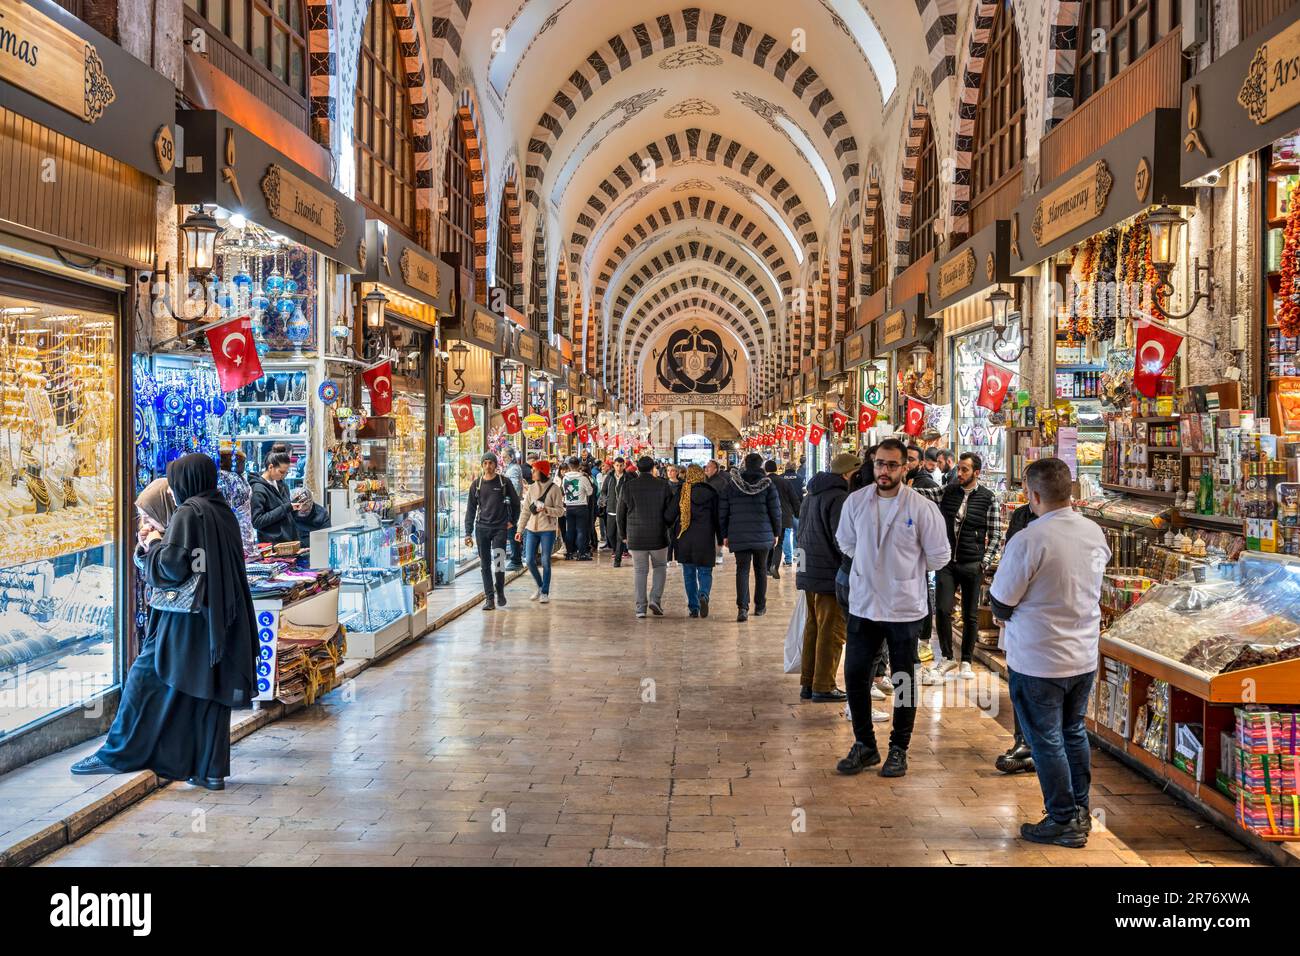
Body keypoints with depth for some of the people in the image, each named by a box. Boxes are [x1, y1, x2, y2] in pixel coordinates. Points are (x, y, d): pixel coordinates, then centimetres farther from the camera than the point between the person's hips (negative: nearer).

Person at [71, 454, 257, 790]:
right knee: (209, 689, 9)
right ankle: (212, 771, 10)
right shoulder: (223, 512, 13)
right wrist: (159, 540, 9)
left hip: (187, 620, -8)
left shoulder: (187, 513, -12)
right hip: (218, 620, 8)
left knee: (145, 679, 6)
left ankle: (115, 755, 17)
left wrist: (153, 542, 1)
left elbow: (172, 566, -18)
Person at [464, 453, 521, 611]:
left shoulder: (504, 482, 1)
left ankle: (500, 592, 12)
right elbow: (470, 509, 8)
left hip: (500, 528, -2)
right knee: (485, 565, 3)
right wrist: (468, 533, 4)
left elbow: (515, 502, 12)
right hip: (482, 528, 2)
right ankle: (489, 599, 8)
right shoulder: (476, 484, 6)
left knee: (499, 562, -9)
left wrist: (513, 521, 8)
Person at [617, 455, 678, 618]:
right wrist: (668, 525, 12)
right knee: (660, 567, 17)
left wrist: (624, 533, 17)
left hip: (636, 537, 1)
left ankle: (640, 607, 6)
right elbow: (672, 510, -6)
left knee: (640, 571, 8)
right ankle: (655, 599, 1)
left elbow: (621, 513, 4)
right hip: (658, 537, -1)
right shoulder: (663, 485, -5)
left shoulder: (627, 487, -1)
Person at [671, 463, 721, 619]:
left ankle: (693, 607, 9)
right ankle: (703, 595, -21)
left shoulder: (681, 491, 0)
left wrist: (674, 535, 14)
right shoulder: (711, 492, -2)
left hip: (685, 538, 1)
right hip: (705, 538, -1)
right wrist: (720, 539, 8)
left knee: (689, 573, 10)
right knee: (705, 572, 7)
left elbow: (673, 514, 5)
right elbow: (717, 516, 2)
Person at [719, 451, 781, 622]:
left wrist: (725, 534, 11)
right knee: (761, 570, 14)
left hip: (738, 536, 0)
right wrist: (776, 533, 8)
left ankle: (742, 608, -14)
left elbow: (723, 511, 4)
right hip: (763, 536, 0)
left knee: (742, 570, 0)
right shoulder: (768, 484, -3)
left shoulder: (732, 484, 1)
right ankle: (760, 606, 21)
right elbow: (775, 511, -3)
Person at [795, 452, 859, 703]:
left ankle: (807, 683, 21)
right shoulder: (839, 498, -16)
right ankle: (823, 687, 2)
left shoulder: (811, 495, 15)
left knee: (813, 627, 16)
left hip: (810, 571, 9)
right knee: (831, 631, -2)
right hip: (831, 574, -9)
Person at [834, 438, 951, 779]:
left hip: (905, 608, -3)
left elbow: (939, 555, -2)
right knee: (854, 675, 7)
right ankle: (864, 744, 24)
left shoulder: (922, 507, -12)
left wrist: (907, 570, 6)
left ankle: (898, 748, 25)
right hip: (863, 606, 3)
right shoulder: (856, 501, -2)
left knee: (904, 682, 9)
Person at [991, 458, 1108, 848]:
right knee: (1074, 732, 20)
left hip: (1038, 662, -7)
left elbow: (1000, 605, -15)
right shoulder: (1095, 533, -2)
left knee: (1047, 741, 8)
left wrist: (1007, 617, 6)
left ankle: (1064, 821, 18)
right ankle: (1080, 812, 32)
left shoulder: (1028, 541, -24)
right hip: (1084, 657, 7)